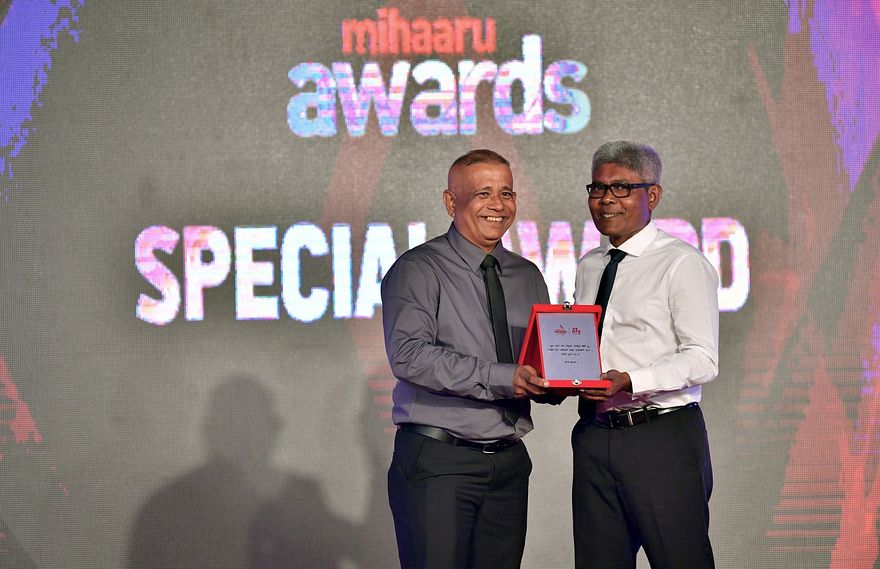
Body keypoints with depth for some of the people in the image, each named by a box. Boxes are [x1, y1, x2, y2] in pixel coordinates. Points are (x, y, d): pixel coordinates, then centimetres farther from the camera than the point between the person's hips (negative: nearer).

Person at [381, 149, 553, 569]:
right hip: (438, 463, -6)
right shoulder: (418, 270, -5)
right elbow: (409, 355, -19)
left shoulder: (528, 277, 15)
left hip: (509, 463, 6)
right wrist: (501, 378, -25)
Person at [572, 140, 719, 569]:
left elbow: (702, 359, -13)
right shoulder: (588, 267, 17)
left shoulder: (681, 263, -5)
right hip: (594, 435, 7)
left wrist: (629, 381, -24)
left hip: (662, 438, -6)